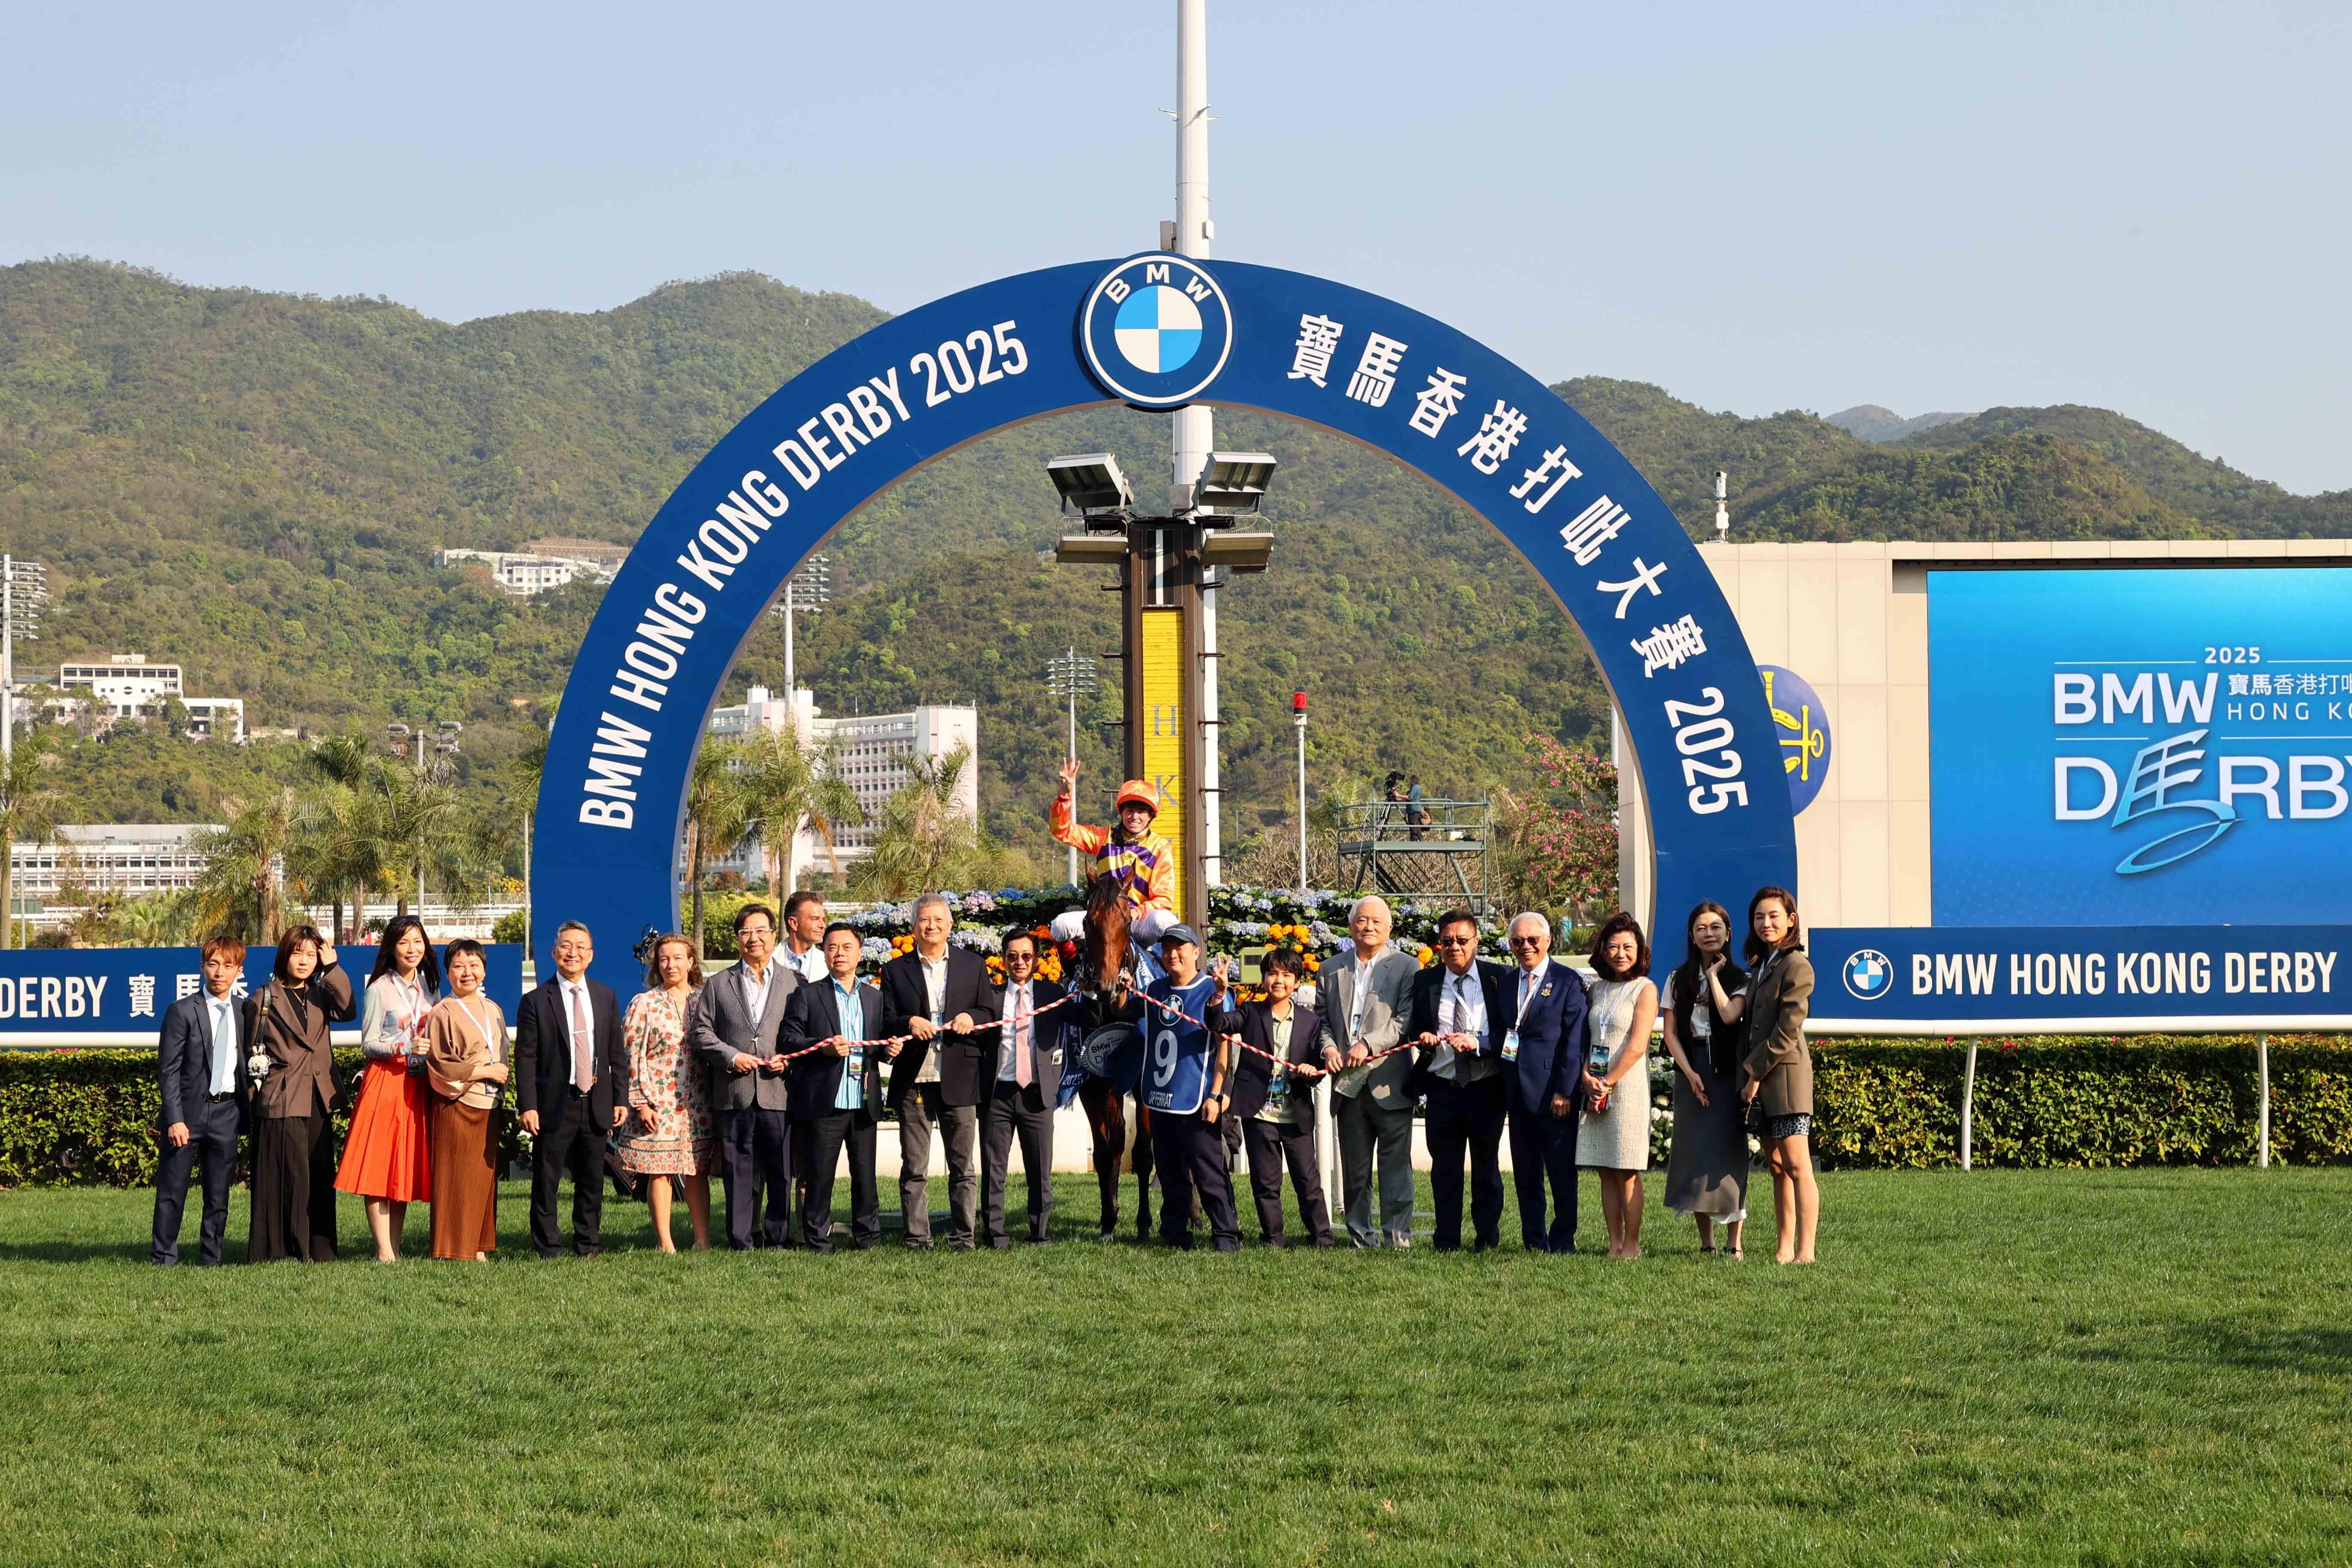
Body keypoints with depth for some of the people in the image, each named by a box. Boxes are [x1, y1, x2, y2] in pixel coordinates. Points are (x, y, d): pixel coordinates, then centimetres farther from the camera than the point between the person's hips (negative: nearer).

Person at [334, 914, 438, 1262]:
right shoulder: (379, 989, -3)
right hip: (386, 1083, -5)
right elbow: (368, 1045, -5)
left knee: (407, 1169, 4)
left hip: (419, 1086, 5)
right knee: (379, 1168, -9)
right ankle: (384, 1251, -10)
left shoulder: (430, 986, 13)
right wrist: (404, 1048, -19)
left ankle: (395, 1247, 8)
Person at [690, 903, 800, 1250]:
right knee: (738, 1173, 1)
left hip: (779, 1092, 0)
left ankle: (778, 1239, 10)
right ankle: (742, 1243, 6)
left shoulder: (795, 983, 10)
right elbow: (700, 1031, 8)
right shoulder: (719, 986, 12)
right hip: (735, 1093, 1)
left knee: (781, 1173, 1)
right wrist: (731, 1057, -6)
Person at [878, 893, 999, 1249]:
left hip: (959, 1081, 0)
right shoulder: (896, 970, 10)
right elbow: (885, 1022, 5)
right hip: (913, 1082, 0)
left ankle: (963, 1236, 6)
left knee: (963, 1166, 2)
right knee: (914, 1168, 2)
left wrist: (971, 1018, -10)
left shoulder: (974, 966, 12)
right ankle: (917, 1238, 5)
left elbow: (990, 1016, 11)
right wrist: (909, 1023, -15)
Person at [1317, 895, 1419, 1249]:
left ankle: (1397, 1237, -6)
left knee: (1395, 1164, -6)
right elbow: (1322, 1018, 16)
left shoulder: (1406, 968, 3)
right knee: (1354, 1167, 7)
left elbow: (1407, 1021, -6)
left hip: (1390, 1083, -4)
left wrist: (1368, 1044, -16)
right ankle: (1361, 1237, 13)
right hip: (1348, 1084, 4)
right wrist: (1328, 1047, -4)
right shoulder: (1332, 971, 16)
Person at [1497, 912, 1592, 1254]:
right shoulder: (1505, 983, 14)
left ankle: (1563, 1241, 6)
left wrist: (1565, 1091, -14)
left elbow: (1575, 1041, -8)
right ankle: (1534, 1242, 13)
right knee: (1525, 1174, 8)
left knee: (1562, 1172, -1)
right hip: (1518, 1094, 5)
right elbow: (1499, 1033, 14)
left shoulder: (1568, 982, -3)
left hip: (1554, 1094, -5)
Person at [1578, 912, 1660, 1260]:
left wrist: (1607, 1084, -10)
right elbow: (1584, 1039, 12)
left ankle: (1632, 1245, -3)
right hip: (1596, 1089, 5)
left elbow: (1637, 1046, -9)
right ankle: (1615, 1244, 6)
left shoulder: (1645, 990, -2)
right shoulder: (1597, 989, 14)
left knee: (1627, 1172, -6)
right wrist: (1587, 1078, -5)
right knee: (1606, 1173, 4)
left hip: (1628, 1086, -5)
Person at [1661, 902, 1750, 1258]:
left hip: (1727, 1072, -2)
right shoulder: (1679, 980, 11)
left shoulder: (1739, 978, 5)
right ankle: (1706, 1243, 3)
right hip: (1691, 1072, 2)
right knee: (1694, 1151, -2)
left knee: (1728, 1150, -8)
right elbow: (1671, 1033, 6)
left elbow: (1730, 1015, -15)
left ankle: (1734, 1243, -7)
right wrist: (1690, 1074, -6)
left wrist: (1714, 975, -7)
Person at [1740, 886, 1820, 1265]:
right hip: (1760, 1078, 9)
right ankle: (1784, 1247, 9)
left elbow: (1787, 1031, -14)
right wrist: (1750, 1076, 10)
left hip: (1786, 1074, -9)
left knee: (1796, 1165, -11)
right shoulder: (1763, 965, 19)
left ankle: (1805, 1250, -15)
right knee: (1776, 1166, 7)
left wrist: (1754, 1072, -12)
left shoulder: (1796, 966, -9)